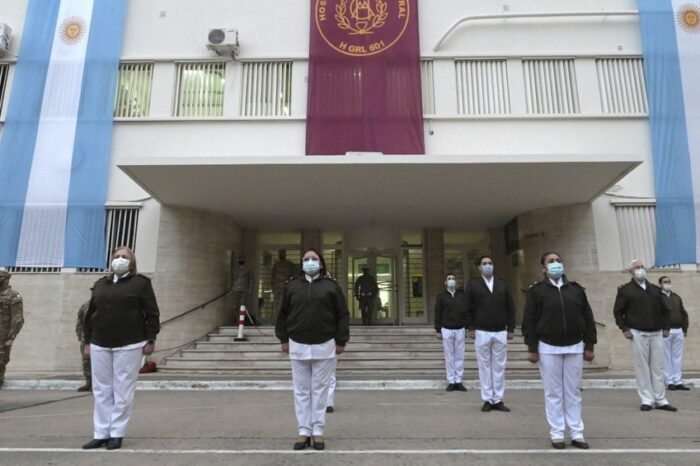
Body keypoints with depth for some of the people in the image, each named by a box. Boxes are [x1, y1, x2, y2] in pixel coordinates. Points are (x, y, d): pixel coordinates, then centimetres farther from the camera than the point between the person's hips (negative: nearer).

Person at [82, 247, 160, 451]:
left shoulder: (141, 282, -1)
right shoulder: (100, 284, 14)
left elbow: (152, 313, -4)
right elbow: (90, 314, 16)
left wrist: (150, 340, -8)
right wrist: (87, 340, 11)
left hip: (129, 345, -5)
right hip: (100, 345, 5)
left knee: (123, 391, 2)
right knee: (102, 390, 9)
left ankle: (117, 434, 12)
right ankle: (101, 434, 18)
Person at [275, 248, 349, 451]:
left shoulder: (331, 286, 0)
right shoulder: (292, 285, 6)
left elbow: (342, 315, 0)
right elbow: (282, 314, 11)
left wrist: (341, 341, -2)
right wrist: (283, 338, 7)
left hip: (324, 346, -2)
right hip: (298, 345, 2)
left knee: (320, 390, 6)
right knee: (301, 391, 7)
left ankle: (317, 431, 16)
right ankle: (304, 431, 17)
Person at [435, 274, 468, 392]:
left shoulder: (462, 295, 8)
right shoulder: (441, 297, 4)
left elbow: (467, 311, 6)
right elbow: (437, 314, 2)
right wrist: (438, 330, -2)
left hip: (460, 329, 1)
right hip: (446, 330, -1)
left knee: (460, 356, 3)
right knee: (449, 357, 2)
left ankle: (458, 381, 10)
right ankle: (451, 381, 8)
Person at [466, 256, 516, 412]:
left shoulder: (503, 285, 8)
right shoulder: (473, 285, 1)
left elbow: (511, 308, 8)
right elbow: (469, 309, 0)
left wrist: (511, 328, 3)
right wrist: (470, 328, -6)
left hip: (500, 332, 2)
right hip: (482, 332, -2)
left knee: (499, 367, 6)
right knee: (485, 367, 4)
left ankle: (498, 400, 14)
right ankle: (487, 400, 12)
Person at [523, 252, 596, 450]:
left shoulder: (576, 289, 6)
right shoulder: (536, 291, -4)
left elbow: (588, 318, 9)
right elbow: (529, 321, -5)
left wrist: (589, 345, 5)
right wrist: (532, 348, -9)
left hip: (574, 347, 3)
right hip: (548, 348, -3)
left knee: (573, 393, 10)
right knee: (554, 393, 5)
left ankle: (577, 434, 19)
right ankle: (557, 434, 14)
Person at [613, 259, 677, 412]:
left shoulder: (655, 289, 14)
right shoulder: (625, 290, 0)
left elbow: (664, 310, 20)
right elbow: (617, 311, -1)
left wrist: (665, 327, 10)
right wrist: (624, 329, -8)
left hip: (656, 333, 4)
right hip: (637, 333, -4)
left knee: (658, 367, 7)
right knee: (642, 368, 0)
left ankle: (661, 400, 15)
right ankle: (646, 400, 8)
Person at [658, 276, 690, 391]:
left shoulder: (676, 297, 16)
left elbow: (684, 313, 19)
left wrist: (685, 329, 10)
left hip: (678, 331, 5)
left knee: (678, 357, 6)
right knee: (667, 357, -1)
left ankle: (678, 382, 12)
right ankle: (669, 382, 4)